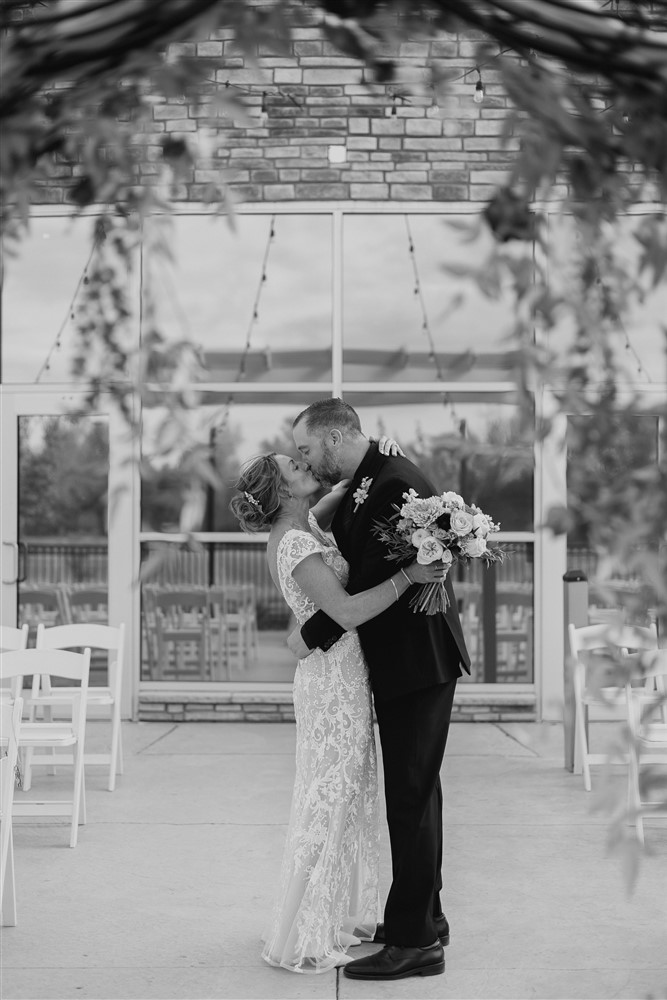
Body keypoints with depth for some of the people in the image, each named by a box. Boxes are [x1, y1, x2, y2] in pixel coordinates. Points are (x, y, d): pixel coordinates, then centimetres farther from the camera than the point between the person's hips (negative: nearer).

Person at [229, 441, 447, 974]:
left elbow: (330, 504, 28)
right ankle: (302, 941, 9)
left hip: (344, 674, 10)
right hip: (334, 676, -10)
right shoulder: (295, 545, -21)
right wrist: (410, 574, -28)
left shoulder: (299, 526, 7)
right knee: (328, 801, -1)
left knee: (353, 794, 17)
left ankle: (343, 918, 30)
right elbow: (346, 612, -30)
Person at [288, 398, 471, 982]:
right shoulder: (358, 487, 10)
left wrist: (313, 635, -15)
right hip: (399, 664, 10)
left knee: (412, 797, -4)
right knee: (412, 795, 18)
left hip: (419, 662, -10)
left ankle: (416, 943, 4)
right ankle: (423, 918, 32)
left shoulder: (394, 484, -20)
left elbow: (374, 582, -23)